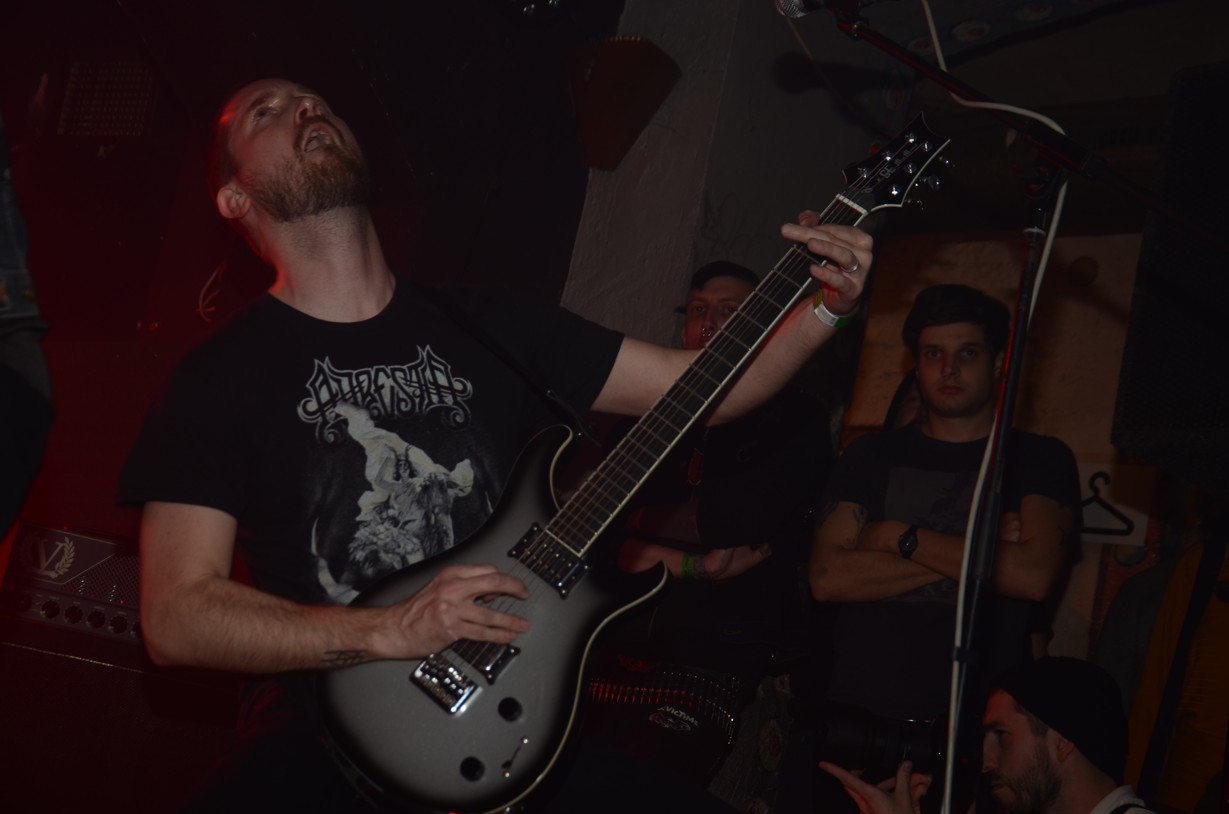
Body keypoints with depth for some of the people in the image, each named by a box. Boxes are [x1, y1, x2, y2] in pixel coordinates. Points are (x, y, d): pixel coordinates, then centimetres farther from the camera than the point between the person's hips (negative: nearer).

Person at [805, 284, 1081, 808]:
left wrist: (903, 538, -6)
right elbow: (827, 578, -4)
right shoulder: (872, 456, 10)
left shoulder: (1039, 460, 6)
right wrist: (976, 552, -8)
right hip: (857, 722, 2)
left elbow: (1033, 574, -12)